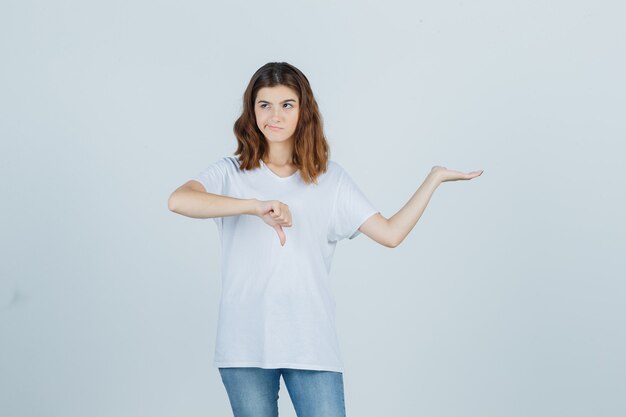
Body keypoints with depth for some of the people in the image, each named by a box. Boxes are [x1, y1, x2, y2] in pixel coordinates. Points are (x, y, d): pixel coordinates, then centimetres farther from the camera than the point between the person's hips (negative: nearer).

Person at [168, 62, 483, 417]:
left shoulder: (331, 179, 8)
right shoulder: (231, 173, 3)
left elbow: (390, 233, 2)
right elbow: (179, 201, -17)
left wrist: (435, 178, 2)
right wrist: (255, 206, -27)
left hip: (311, 346, 0)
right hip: (245, 346, 0)